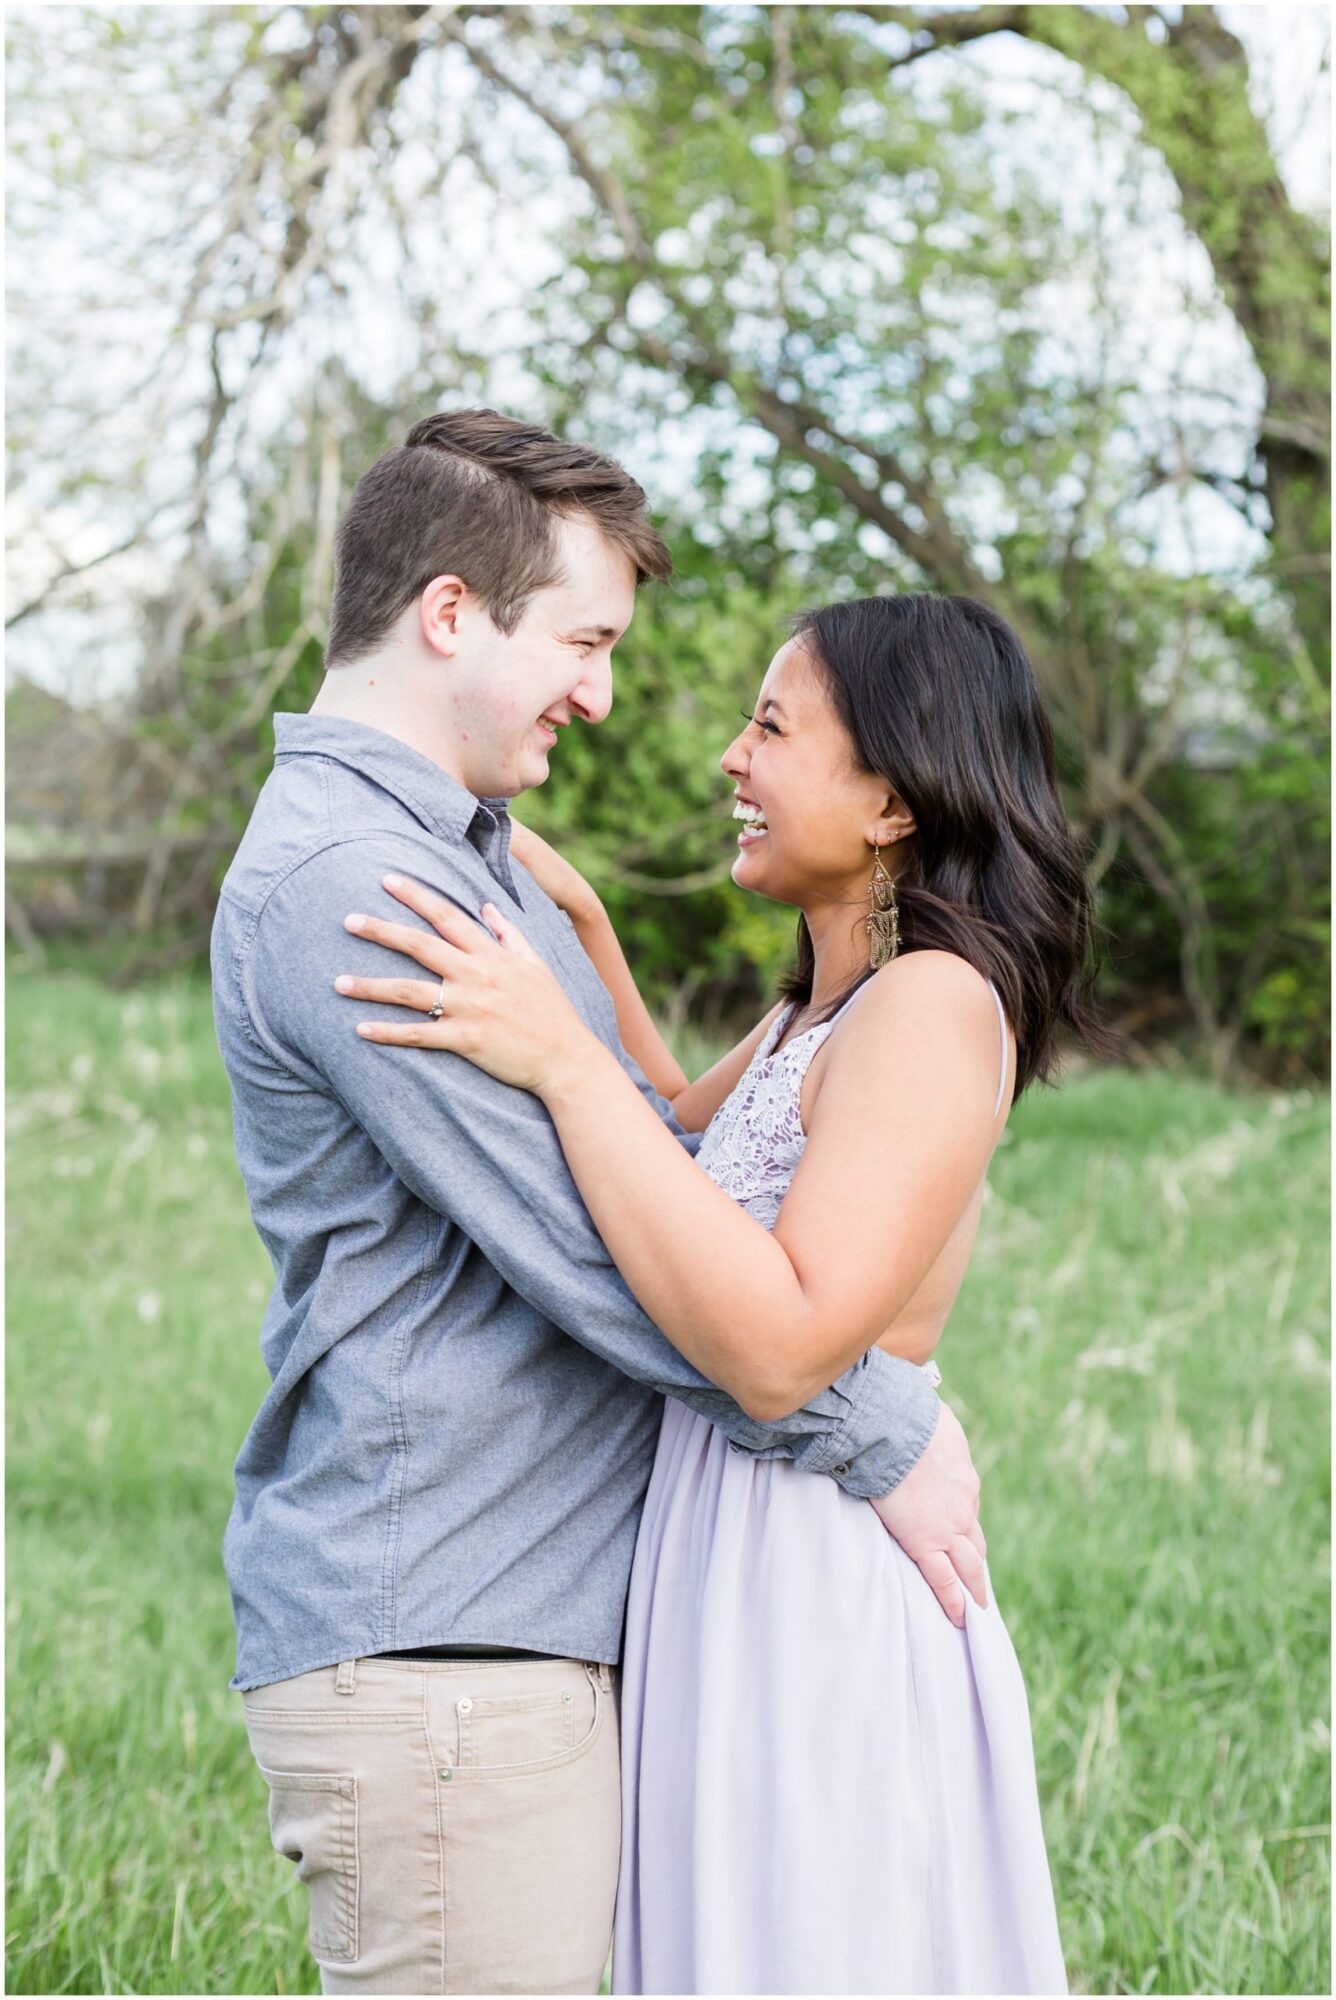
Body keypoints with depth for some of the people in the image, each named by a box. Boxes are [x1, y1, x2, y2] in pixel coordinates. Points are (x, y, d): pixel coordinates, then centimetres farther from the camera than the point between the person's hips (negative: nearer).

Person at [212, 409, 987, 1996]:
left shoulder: (460, 851, 18)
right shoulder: (342, 878, -17)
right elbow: (584, 1241, -20)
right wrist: (878, 1435, -11)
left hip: (532, 1625, 10)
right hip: (431, 1646, -10)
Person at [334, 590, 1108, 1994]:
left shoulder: (934, 1005, -18)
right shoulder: (820, 1009, 12)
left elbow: (782, 1347, -28)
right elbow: (687, 1138, 32)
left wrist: (561, 1059, -26)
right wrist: (581, 931, 18)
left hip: (818, 1590, -10)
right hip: (728, 1565, 10)